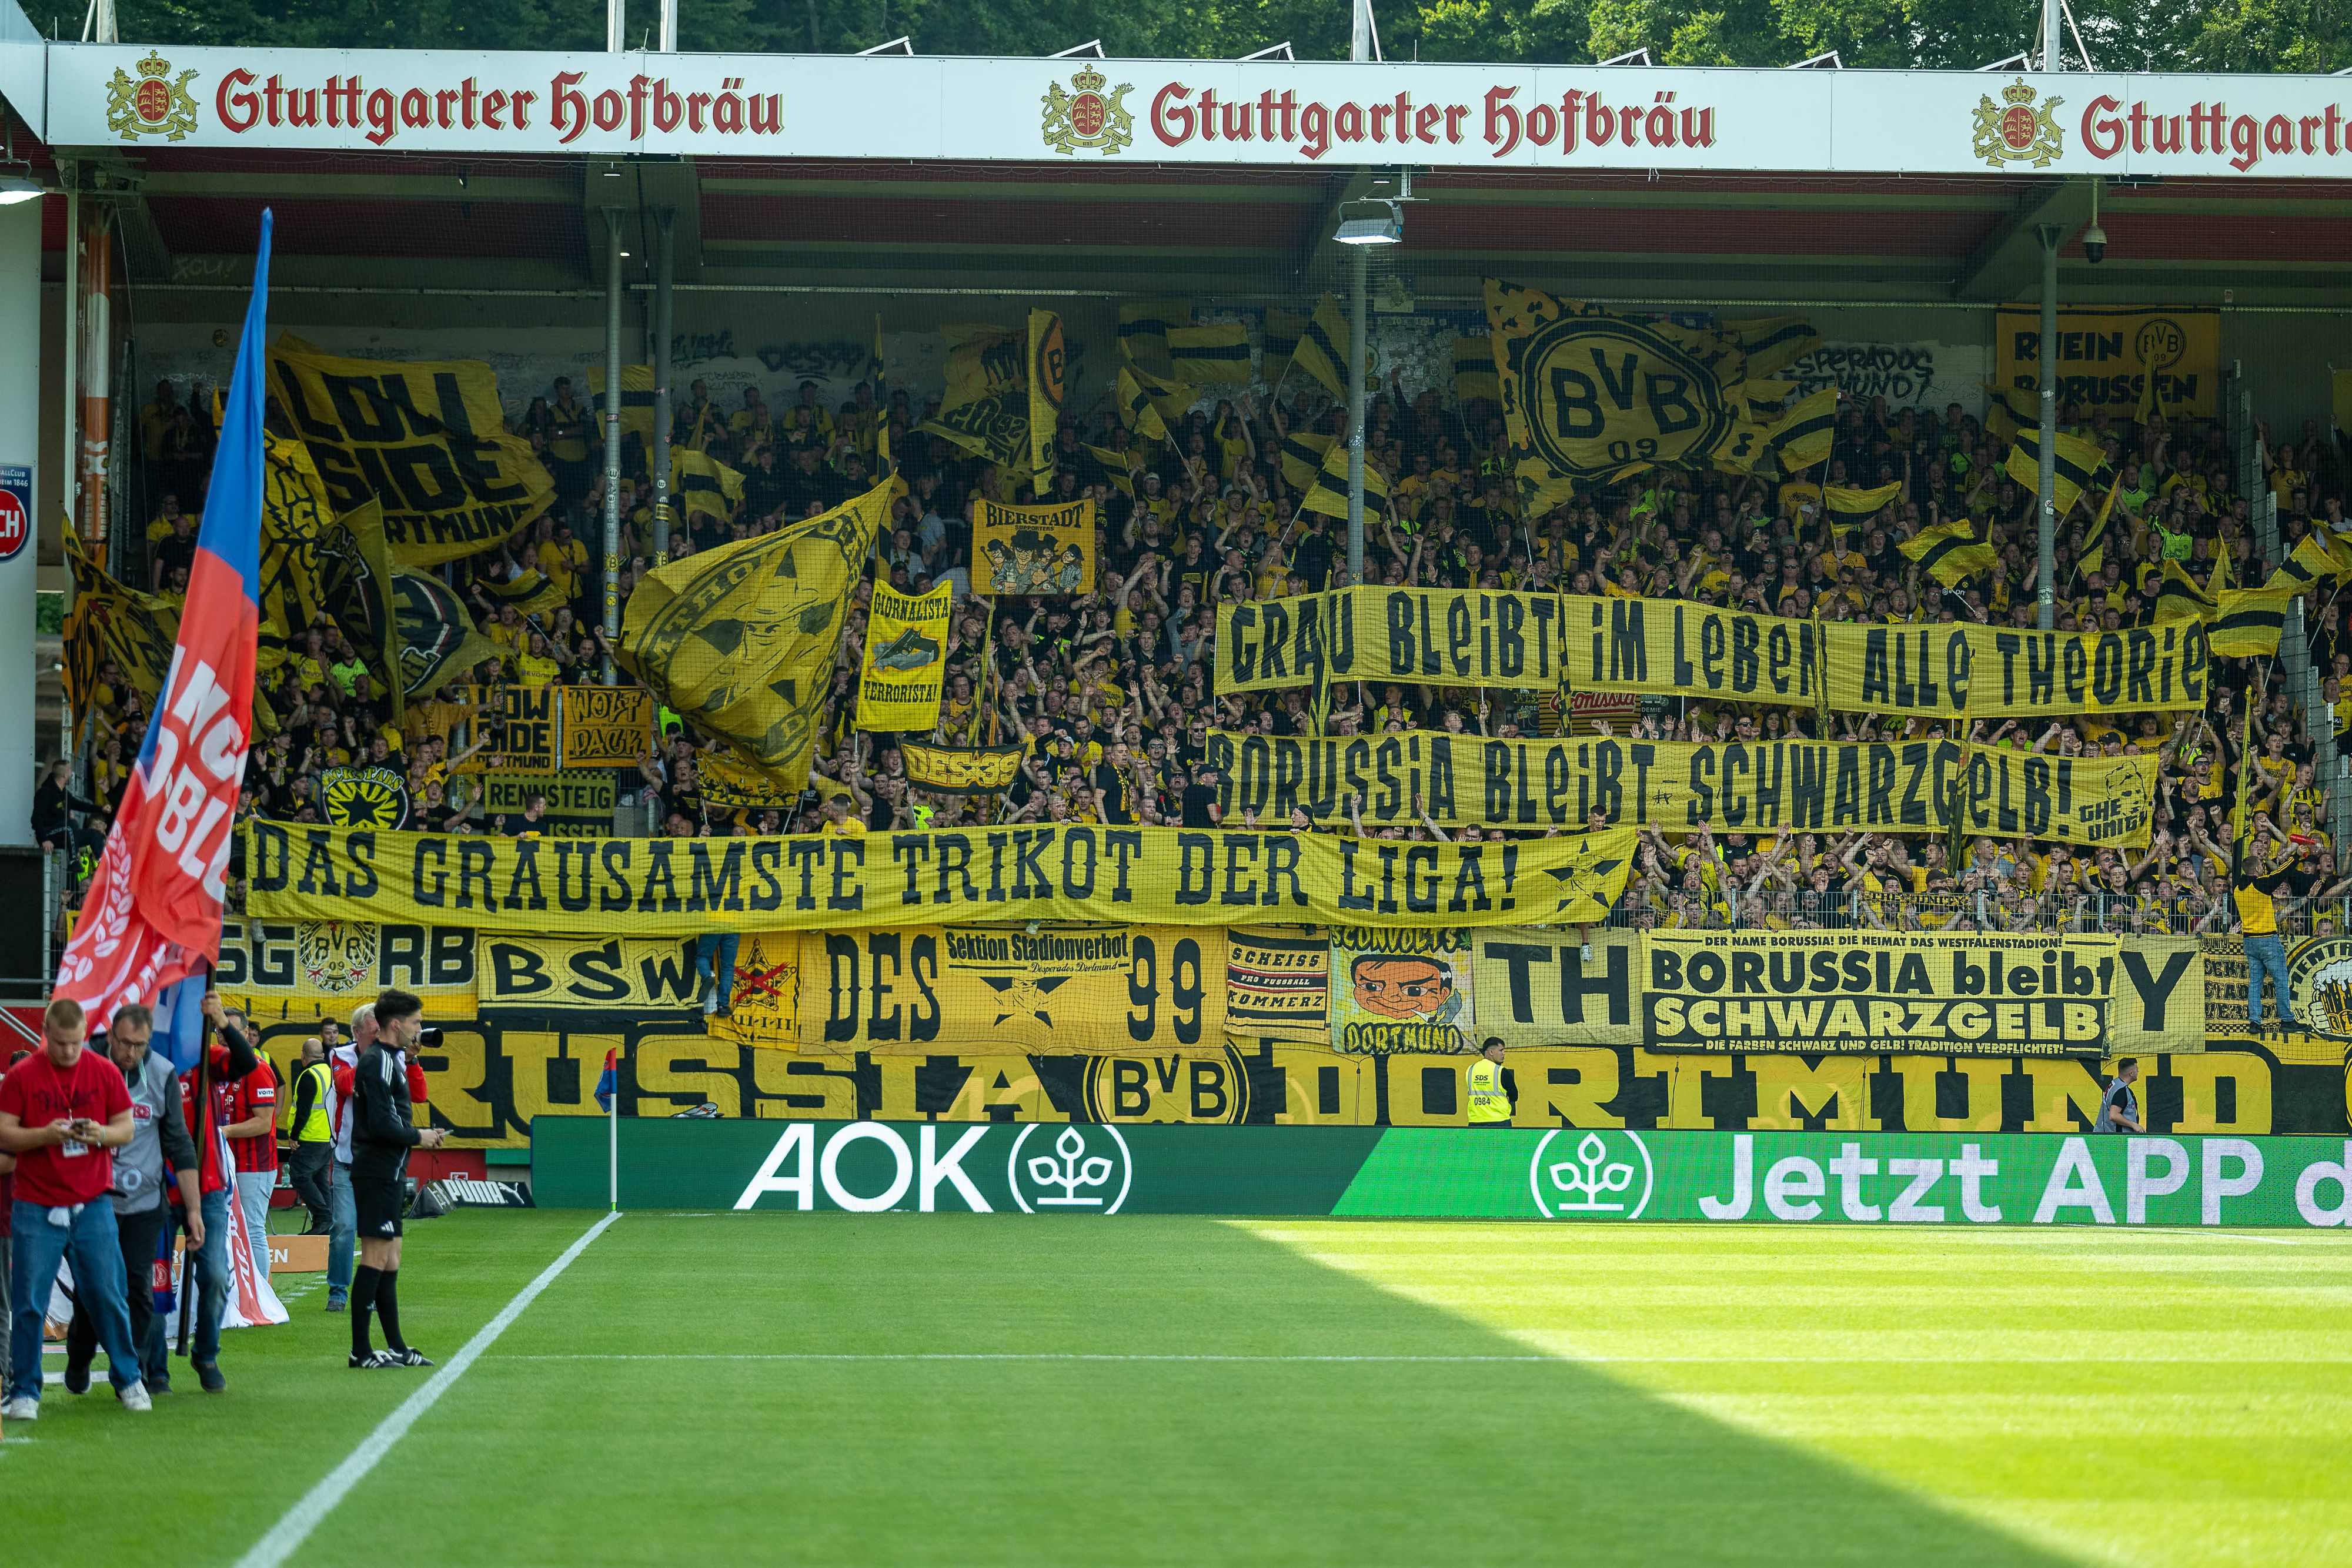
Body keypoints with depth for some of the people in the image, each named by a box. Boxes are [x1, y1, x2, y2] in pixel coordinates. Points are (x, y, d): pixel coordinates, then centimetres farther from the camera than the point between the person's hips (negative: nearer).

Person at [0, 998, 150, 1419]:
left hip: (92, 1206, 1)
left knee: (109, 1297, 2)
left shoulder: (106, 1073, 4)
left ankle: (127, 1380, 18)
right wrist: (45, 1134, -20)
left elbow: (127, 1129, 7)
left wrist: (101, 1134, -15)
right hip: (35, 1208, -1)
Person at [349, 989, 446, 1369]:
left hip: (384, 1173, 11)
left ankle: (396, 1347, 16)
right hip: (378, 1172, -11)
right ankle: (360, 1350, -8)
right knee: (376, 1257, -9)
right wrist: (418, 1137, -8)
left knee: (390, 1256, 12)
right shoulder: (380, 1063, -14)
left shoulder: (386, 1060, 18)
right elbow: (381, 1124, -21)